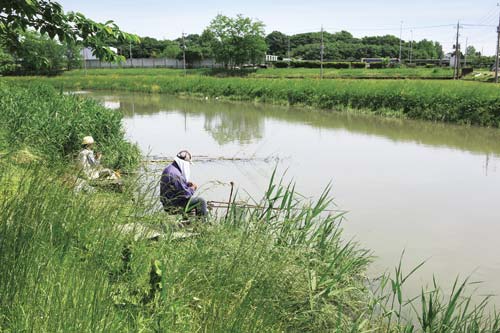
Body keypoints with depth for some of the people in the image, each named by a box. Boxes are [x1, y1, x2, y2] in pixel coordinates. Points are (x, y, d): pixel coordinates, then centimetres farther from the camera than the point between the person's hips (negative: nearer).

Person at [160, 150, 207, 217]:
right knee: (201, 201, -6)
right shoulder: (174, 174, -26)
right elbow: (185, 193, -25)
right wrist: (192, 189, -5)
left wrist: (188, 184, 3)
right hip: (174, 206, -10)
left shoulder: (170, 168, 7)